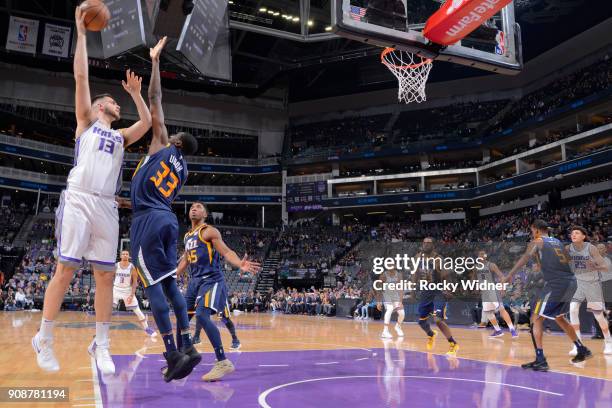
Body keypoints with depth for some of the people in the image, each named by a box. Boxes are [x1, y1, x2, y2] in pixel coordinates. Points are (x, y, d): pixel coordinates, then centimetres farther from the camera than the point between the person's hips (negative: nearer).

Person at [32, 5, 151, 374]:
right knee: (66, 271, -6)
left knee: (105, 275, 0)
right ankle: (44, 339, 8)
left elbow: (147, 122, 11)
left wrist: (136, 93, 17)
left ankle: (101, 345, 7)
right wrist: (82, 33, 9)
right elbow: (82, 77, 8)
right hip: (78, 200, -4)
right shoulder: (86, 122, 16)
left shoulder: (121, 137, 26)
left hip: (107, 206, 4)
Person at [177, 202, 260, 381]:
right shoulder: (187, 236, 18)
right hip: (194, 280, 8)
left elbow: (226, 252, -16)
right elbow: (185, 261, 28)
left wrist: (240, 264, -35)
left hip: (211, 279, -8)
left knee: (202, 315, -24)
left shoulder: (209, 231, -6)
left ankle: (223, 362, -21)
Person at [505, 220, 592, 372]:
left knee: (536, 318, -2)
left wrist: (509, 276, -11)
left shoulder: (537, 242, 1)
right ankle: (582, 350, 36)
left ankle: (540, 361, -8)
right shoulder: (557, 241, 21)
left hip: (556, 284, -8)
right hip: (571, 282, 8)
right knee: (559, 318, 28)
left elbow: (524, 259, -9)